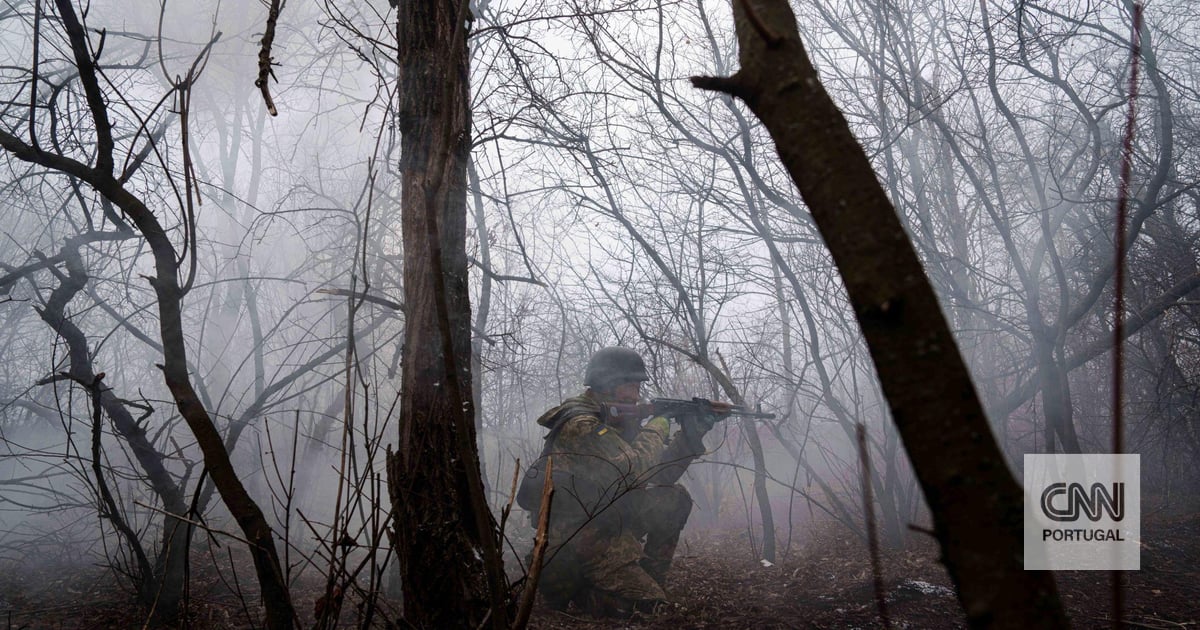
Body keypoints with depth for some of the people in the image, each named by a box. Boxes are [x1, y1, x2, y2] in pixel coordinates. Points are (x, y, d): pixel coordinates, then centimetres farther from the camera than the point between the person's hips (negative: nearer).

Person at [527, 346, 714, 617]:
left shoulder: (612, 423, 12)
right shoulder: (580, 425, -18)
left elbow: (658, 475, 11)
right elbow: (633, 470, -27)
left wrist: (691, 434, 0)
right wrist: (656, 428, -10)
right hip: (573, 548, -10)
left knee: (673, 498, 5)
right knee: (646, 601, -19)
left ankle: (647, 576, 11)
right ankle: (568, 587, -3)